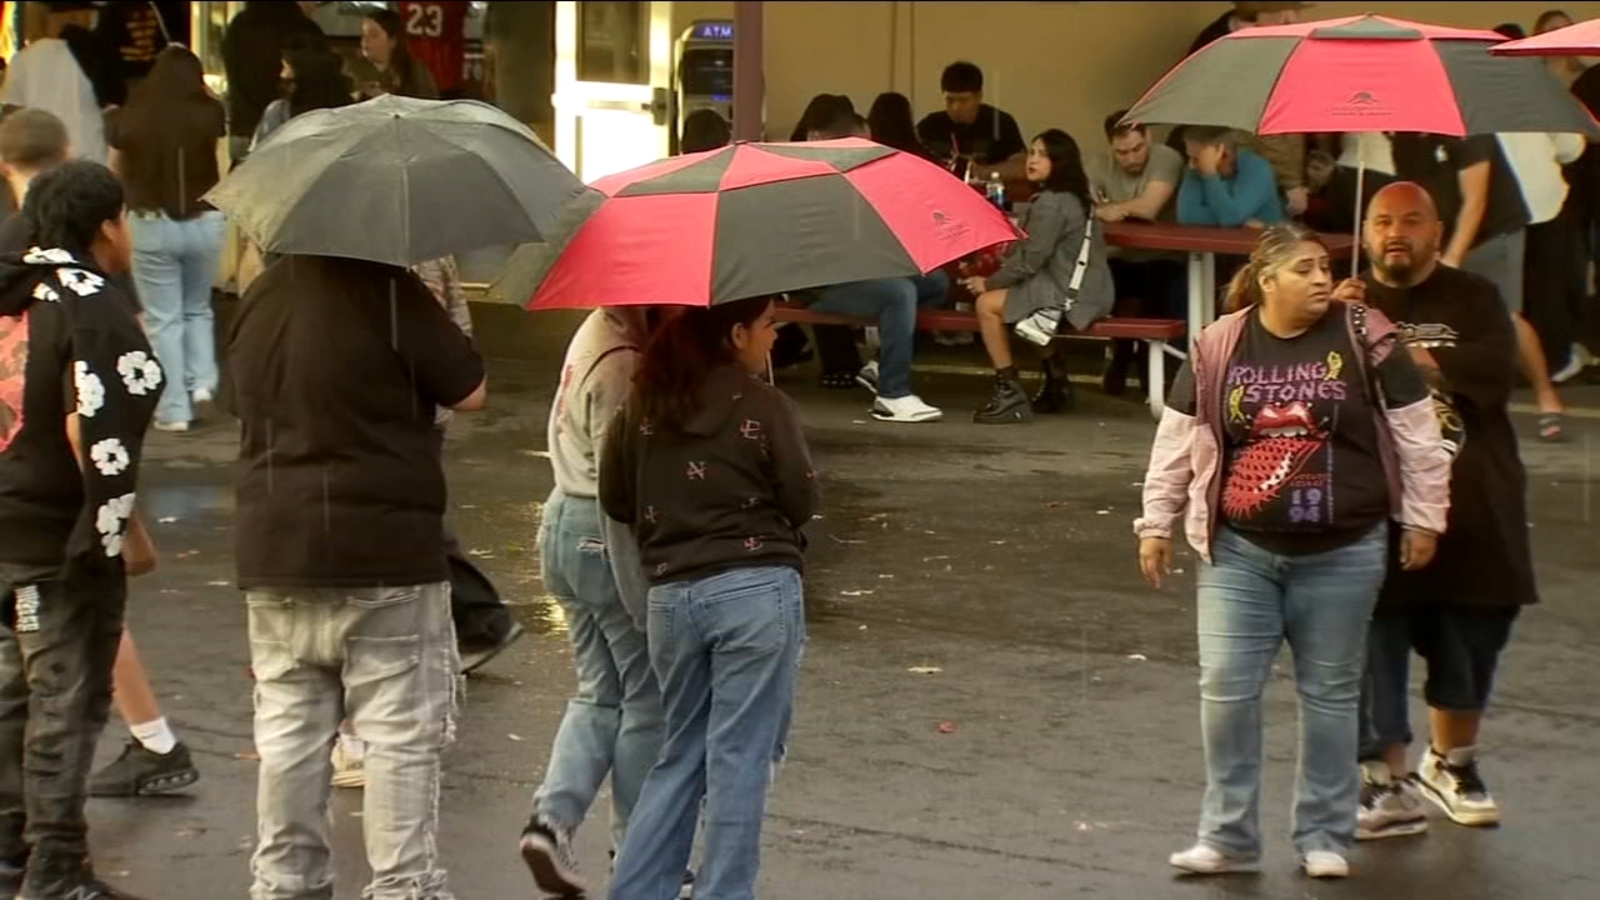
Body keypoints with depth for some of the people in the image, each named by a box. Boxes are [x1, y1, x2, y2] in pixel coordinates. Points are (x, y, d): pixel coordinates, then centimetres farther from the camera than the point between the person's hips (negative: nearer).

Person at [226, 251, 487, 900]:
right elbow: (470, 391, -7)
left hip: (274, 554, 6)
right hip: (384, 554, -6)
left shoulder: (260, 298, 6)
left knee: (288, 733, 12)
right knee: (401, 737, 1)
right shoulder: (388, 292, -14)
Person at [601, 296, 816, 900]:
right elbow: (802, 501, -3)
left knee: (681, 755, 17)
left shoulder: (641, 405, 5)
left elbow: (616, 500, 11)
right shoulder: (764, 405, -8)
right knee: (740, 759, 1)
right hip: (757, 591, -5)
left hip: (671, 596, 5)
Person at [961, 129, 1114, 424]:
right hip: (1086, 289, 10)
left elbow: (1030, 259, -18)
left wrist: (989, 283, -8)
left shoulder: (1051, 203, -16)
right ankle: (1056, 384, 29)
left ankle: (1011, 395, -9)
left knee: (988, 305, -10)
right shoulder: (1073, 199, 14)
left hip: (1070, 296, -10)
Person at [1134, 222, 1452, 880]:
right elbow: (1177, 437, 7)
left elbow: (1415, 431, 0)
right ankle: (1228, 837, 7)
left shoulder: (1364, 339, -5)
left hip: (1342, 554, -1)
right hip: (1240, 553, 1)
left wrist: (1422, 519, 2)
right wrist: (1157, 523, 8)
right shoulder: (1219, 347, -1)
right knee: (1226, 688, -4)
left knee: (1330, 693, 8)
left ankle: (1324, 837, 19)